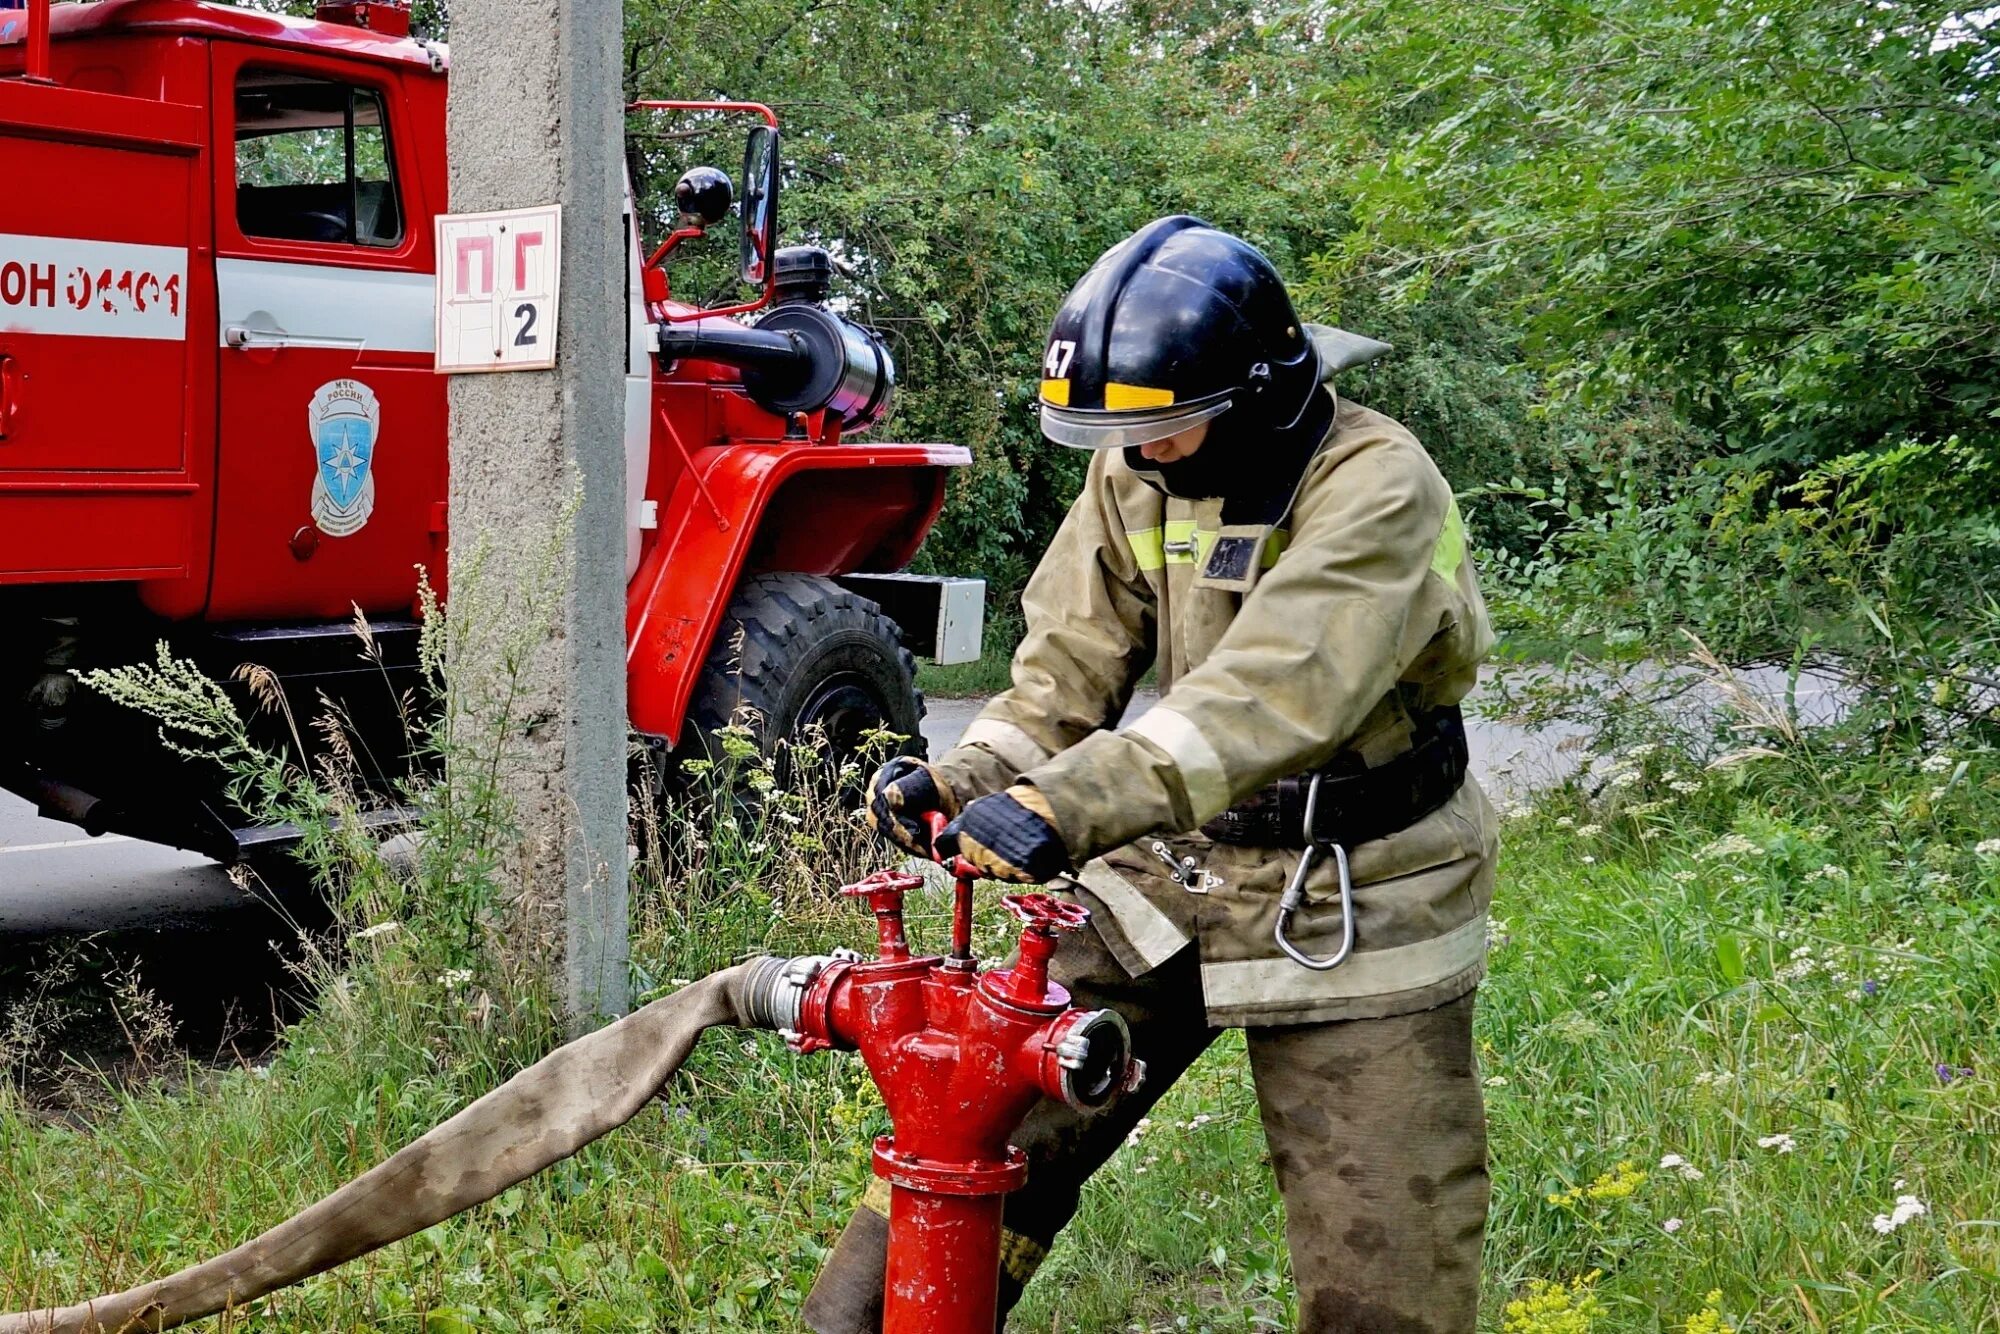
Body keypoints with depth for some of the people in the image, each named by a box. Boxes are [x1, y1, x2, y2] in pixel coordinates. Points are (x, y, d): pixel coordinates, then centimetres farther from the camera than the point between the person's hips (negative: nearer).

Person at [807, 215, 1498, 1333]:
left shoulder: (1376, 487, -22)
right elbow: (1071, 667, 1)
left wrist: (1073, 806, -47)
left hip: (1351, 914, -5)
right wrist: (961, 780, -18)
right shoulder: (1135, 471, -1)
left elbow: (1275, 689, -36)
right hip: (1173, 874, 5)